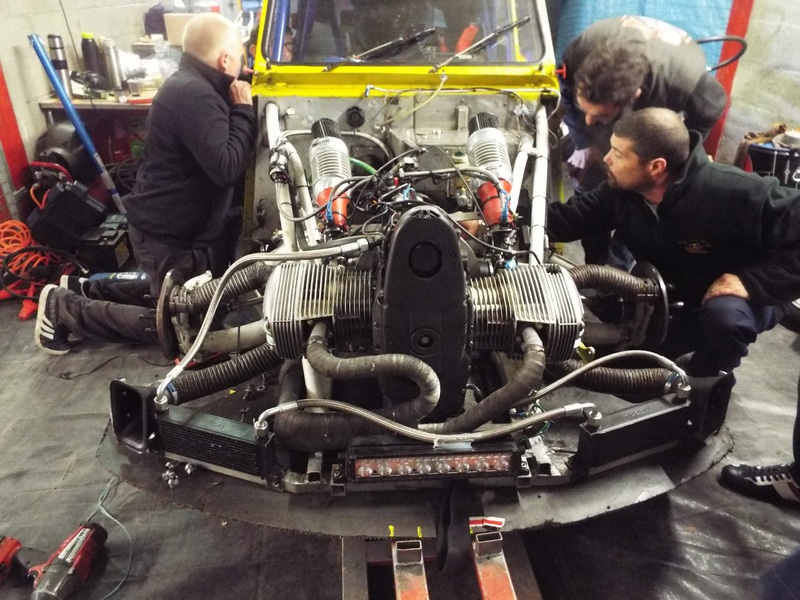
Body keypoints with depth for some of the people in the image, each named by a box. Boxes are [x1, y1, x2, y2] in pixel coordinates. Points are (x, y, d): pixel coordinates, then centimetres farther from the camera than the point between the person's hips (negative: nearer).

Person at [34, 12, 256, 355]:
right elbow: (226, 168, -32)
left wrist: (237, 109, 1)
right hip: (169, 235, -10)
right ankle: (65, 307, 9)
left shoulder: (192, 85, 9)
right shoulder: (195, 96, -25)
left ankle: (87, 289, 28)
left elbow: (215, 156, 13)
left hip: (170, 225, 10)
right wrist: (243, 109, -20)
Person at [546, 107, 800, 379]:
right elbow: (567, 220, -13)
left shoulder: (736, 193, -33)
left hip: (737, 296, -5)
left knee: (724, 317, -39)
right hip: (670, 298, 6)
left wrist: (751, 281, -37)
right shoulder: (620, 190, -15)